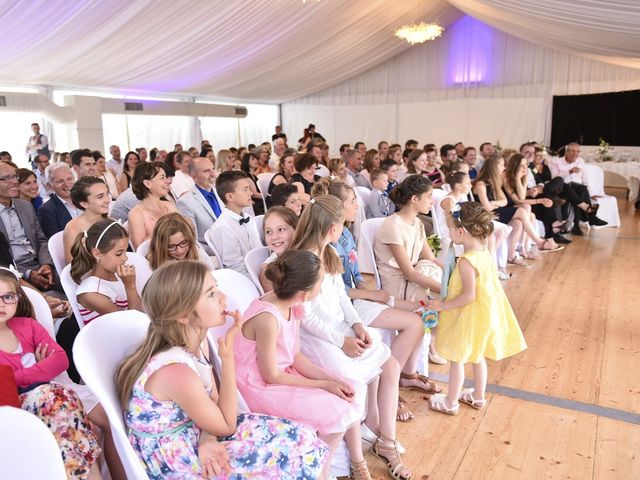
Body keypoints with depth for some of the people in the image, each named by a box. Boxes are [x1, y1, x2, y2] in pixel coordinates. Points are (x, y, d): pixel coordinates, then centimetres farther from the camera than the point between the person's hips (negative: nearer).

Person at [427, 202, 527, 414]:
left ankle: (451, 402, 23)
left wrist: (443, 306, -17)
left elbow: (469, 295, -27)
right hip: (484, 314, 9)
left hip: (468, 317, -9)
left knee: (457, 359, 8)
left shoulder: (466, 261, -28)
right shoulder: (484, 252, 0)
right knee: (477, 356, 23)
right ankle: (478, 396, 40)